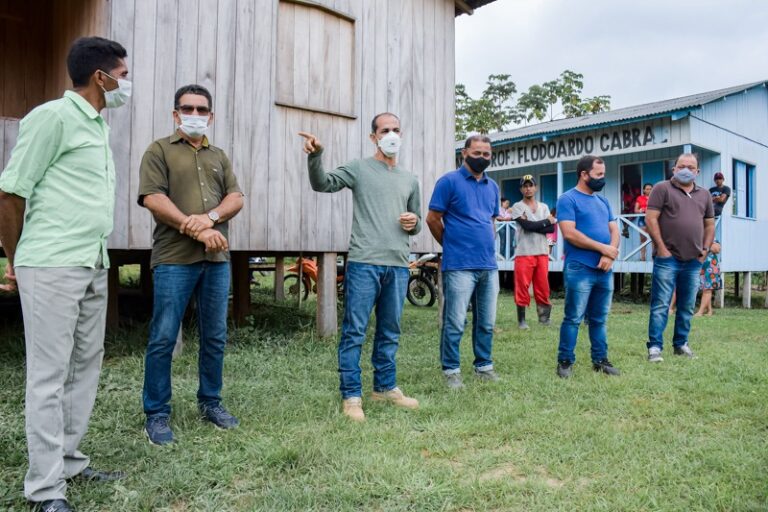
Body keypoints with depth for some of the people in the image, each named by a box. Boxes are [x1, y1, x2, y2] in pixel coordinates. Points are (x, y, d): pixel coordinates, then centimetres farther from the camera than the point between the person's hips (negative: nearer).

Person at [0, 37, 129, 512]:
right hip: (53, 267, -8)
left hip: (94, 266, 8)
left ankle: (69, 461, 27)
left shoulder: (99, 126, 15)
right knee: (49, 374, -1)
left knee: (86, 365, 13)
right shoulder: (53, 116, -9)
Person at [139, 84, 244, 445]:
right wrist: (196, 230, -14)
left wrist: (210, 217, -12)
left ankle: (210, 402, 23)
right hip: (173, 259, -4)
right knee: (163, 339, -2)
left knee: (215, 338, 9)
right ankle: (157, 414, 9)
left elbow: (236, 198, 9)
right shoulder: (160, 150, 5)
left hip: (217, 259, 5)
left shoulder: (219, 156, 20)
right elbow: (152, 198, -8)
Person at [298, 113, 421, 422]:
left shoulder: (409, 180, 19)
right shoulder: (358, 169, 4)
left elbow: (416, 224, 26)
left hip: (398, 266, 5)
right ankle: (351, 396, 7)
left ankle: (385, 388, 27)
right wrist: (315, 156, -28)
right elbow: (322, 184, -10)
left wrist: (414, 222, 2)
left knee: (390, 333, 13)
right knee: (354, 332, -2)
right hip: (364, 263, -5)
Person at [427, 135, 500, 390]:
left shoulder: (492, 186, 15)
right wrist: (452, 245, 6)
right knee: (455, 324, -2)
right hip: (459, 266, -6)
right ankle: (451, 371, 10)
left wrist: (485, 245, 16)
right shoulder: (449, 181, -4)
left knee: (486, 323, 13)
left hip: (489, 266, 6)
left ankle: (484, 366, 26)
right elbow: (432, 219, -3)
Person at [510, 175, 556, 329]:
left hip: (542, 253, 4)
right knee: (522, 287, -4)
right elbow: (527, 225, -15)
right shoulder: (517, 207, 0)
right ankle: (521, 320, 4)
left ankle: (544, 317, 18)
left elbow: (552, 228, 1)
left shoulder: (544, 207, 14)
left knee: (543, 287, 6)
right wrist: (546, 221, -4)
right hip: (524, 253, -4)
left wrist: (533, 226, -11)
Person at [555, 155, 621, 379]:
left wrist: (609, 255, -8)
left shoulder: (603, 201, 18)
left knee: (599, 319, 12)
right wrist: (603, 248, -11)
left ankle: (600, 360, 21)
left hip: (605, 270, 7)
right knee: (573, 318, -2)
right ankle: (565, 361, 7)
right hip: (579, 269, -6)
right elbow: (569, 234, -15)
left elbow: (614, 230, 12)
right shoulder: (568, 199, -4)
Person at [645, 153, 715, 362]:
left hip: (694, 261, 5)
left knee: (687, 307, 11)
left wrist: (705, 249, 7)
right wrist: (661, 247, -12)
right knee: (660, 305, -5)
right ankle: (655, 347, -2)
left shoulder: (704, 195, 16)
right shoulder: (662, 189, 0)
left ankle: (681, 344, 21)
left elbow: (710, 224, 20)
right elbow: (651, 219, -7)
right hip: (667, 259, -5)